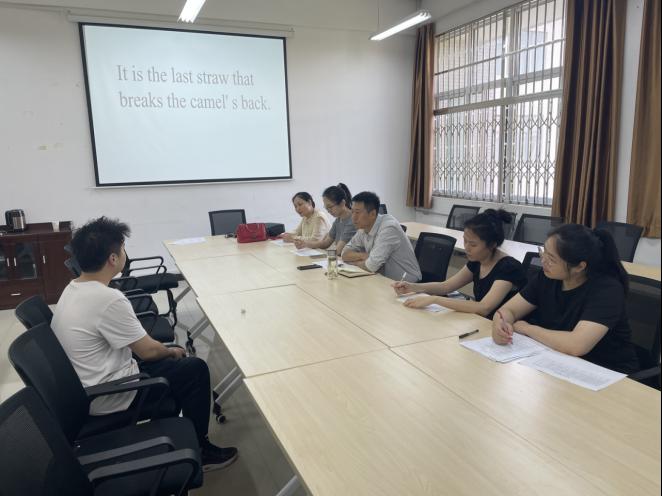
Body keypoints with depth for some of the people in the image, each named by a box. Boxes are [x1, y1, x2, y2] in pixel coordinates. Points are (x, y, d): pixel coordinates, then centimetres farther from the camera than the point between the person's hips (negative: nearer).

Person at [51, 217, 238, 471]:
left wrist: (166, 352, 9)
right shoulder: (108, 299, -28)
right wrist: (172, 351, 3)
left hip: (84, 389, 9)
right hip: (106, 398, -9)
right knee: (195, 369, -1)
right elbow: (148, 350, -18)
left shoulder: (72, 289, 2)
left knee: (169, 362, 22)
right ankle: (198, 450, 13)